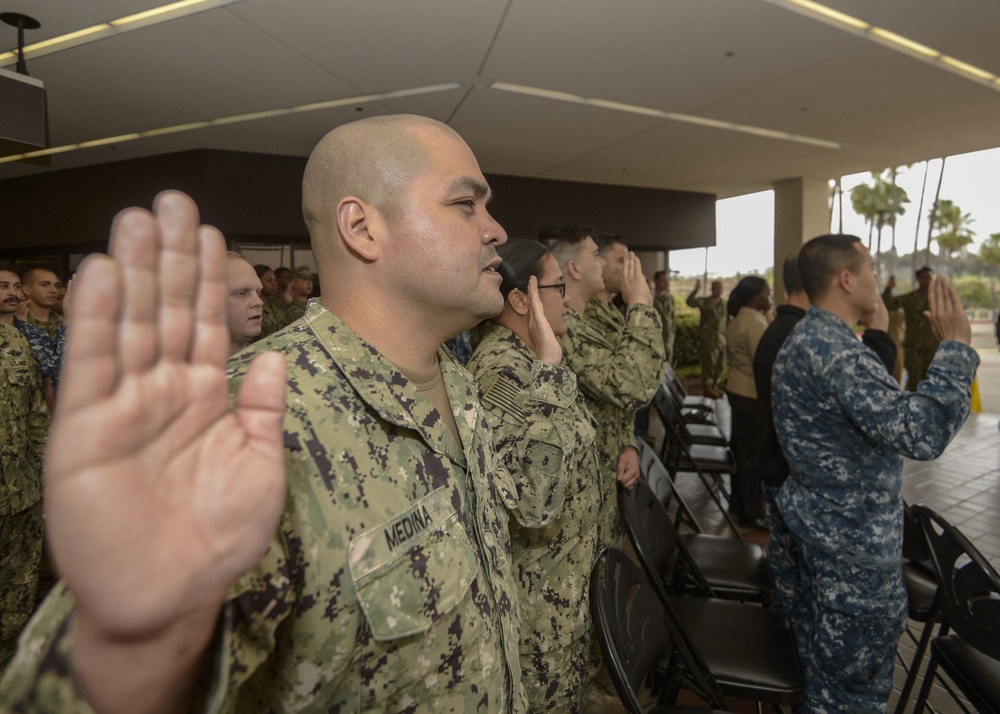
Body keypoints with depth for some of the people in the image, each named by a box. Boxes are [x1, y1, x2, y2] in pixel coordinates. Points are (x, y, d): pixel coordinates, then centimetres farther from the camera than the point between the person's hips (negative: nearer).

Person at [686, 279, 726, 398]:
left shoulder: (724, 304, 11)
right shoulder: (704, 302, -5)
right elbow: (690, 302, -22)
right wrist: (696, 290, -33)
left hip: (721, 339, 6)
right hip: (708, 339, -6)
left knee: (720, 365, 10)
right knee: (709, 363, -4)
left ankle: (715, 385, 24)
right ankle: (707, 387, 6)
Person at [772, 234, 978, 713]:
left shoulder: (808, 337, 7)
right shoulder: (834, 350, -28)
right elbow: (921, 433, -33)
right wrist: (955, 348, -22)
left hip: (824, 524, 10)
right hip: (855, 539, -10)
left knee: (823, 654, 27)